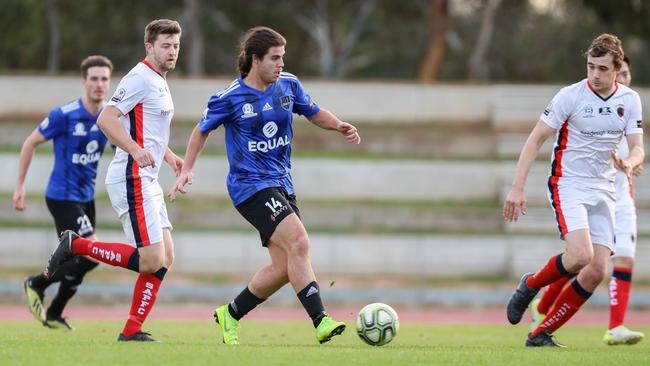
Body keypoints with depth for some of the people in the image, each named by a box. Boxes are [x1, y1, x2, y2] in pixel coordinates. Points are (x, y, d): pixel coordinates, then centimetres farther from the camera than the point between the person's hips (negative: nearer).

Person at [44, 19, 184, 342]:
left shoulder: (158, 82, 20)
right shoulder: (140, 78, -11)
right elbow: (106, 119, -21)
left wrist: (169, 156, 22)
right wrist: (136, 149, -30)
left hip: (146, 181, 10)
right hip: (132, 180, -10)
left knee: (164, 257, 4)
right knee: (151, 260, -15)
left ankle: (132, 331, 6)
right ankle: (76, 246, -3)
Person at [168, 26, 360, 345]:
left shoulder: (288, 85, 3)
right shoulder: (230, 98, -9)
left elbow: (313, 112, 19)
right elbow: (202, 130, 6)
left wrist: (339, 125, 0)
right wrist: (187, 169, 0)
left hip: (281, 184, 7)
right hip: (250, 185, -7)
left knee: (284, 267, 4)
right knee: (299, 243, -25)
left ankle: (231, 314, 24)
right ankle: (320, 321, -27)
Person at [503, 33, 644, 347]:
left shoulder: (630, 100, 2)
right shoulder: (571, 95, -10)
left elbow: (637, 148, 2)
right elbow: (536, 139, -7)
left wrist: (628, 163, -24)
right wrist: (517, 188, -13)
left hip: (602, 190, 5)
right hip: (568, 185, -5)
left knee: (596, 272, -6)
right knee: (581, 255, -26)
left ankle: (542, 334, 5)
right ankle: (531, 284, 4)